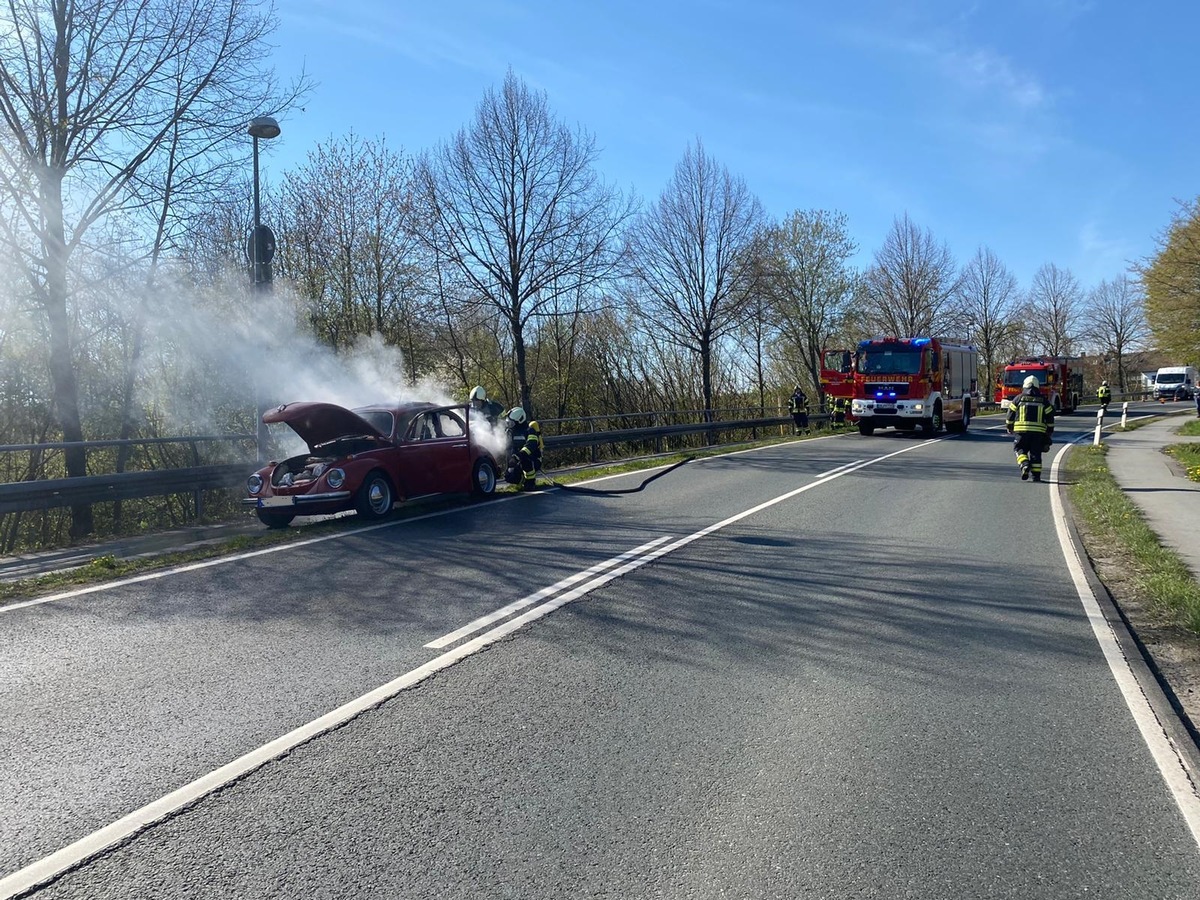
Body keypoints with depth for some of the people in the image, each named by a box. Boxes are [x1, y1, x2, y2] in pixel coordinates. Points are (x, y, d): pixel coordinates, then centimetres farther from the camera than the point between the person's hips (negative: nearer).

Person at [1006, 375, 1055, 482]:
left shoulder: (1018, 398, 4)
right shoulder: (1043, 400, 8)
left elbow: (1010, 414, 7)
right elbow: (1050, 417, 10)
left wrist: (1009, 427, 21)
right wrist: (1050, 432, 20)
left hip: (1022, 430, -1)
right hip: (1038, 432, 2)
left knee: (1020, 449, 10)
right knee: (1036, 452, 7)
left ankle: (1024, 464, -17)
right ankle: (1036, 475, 6)